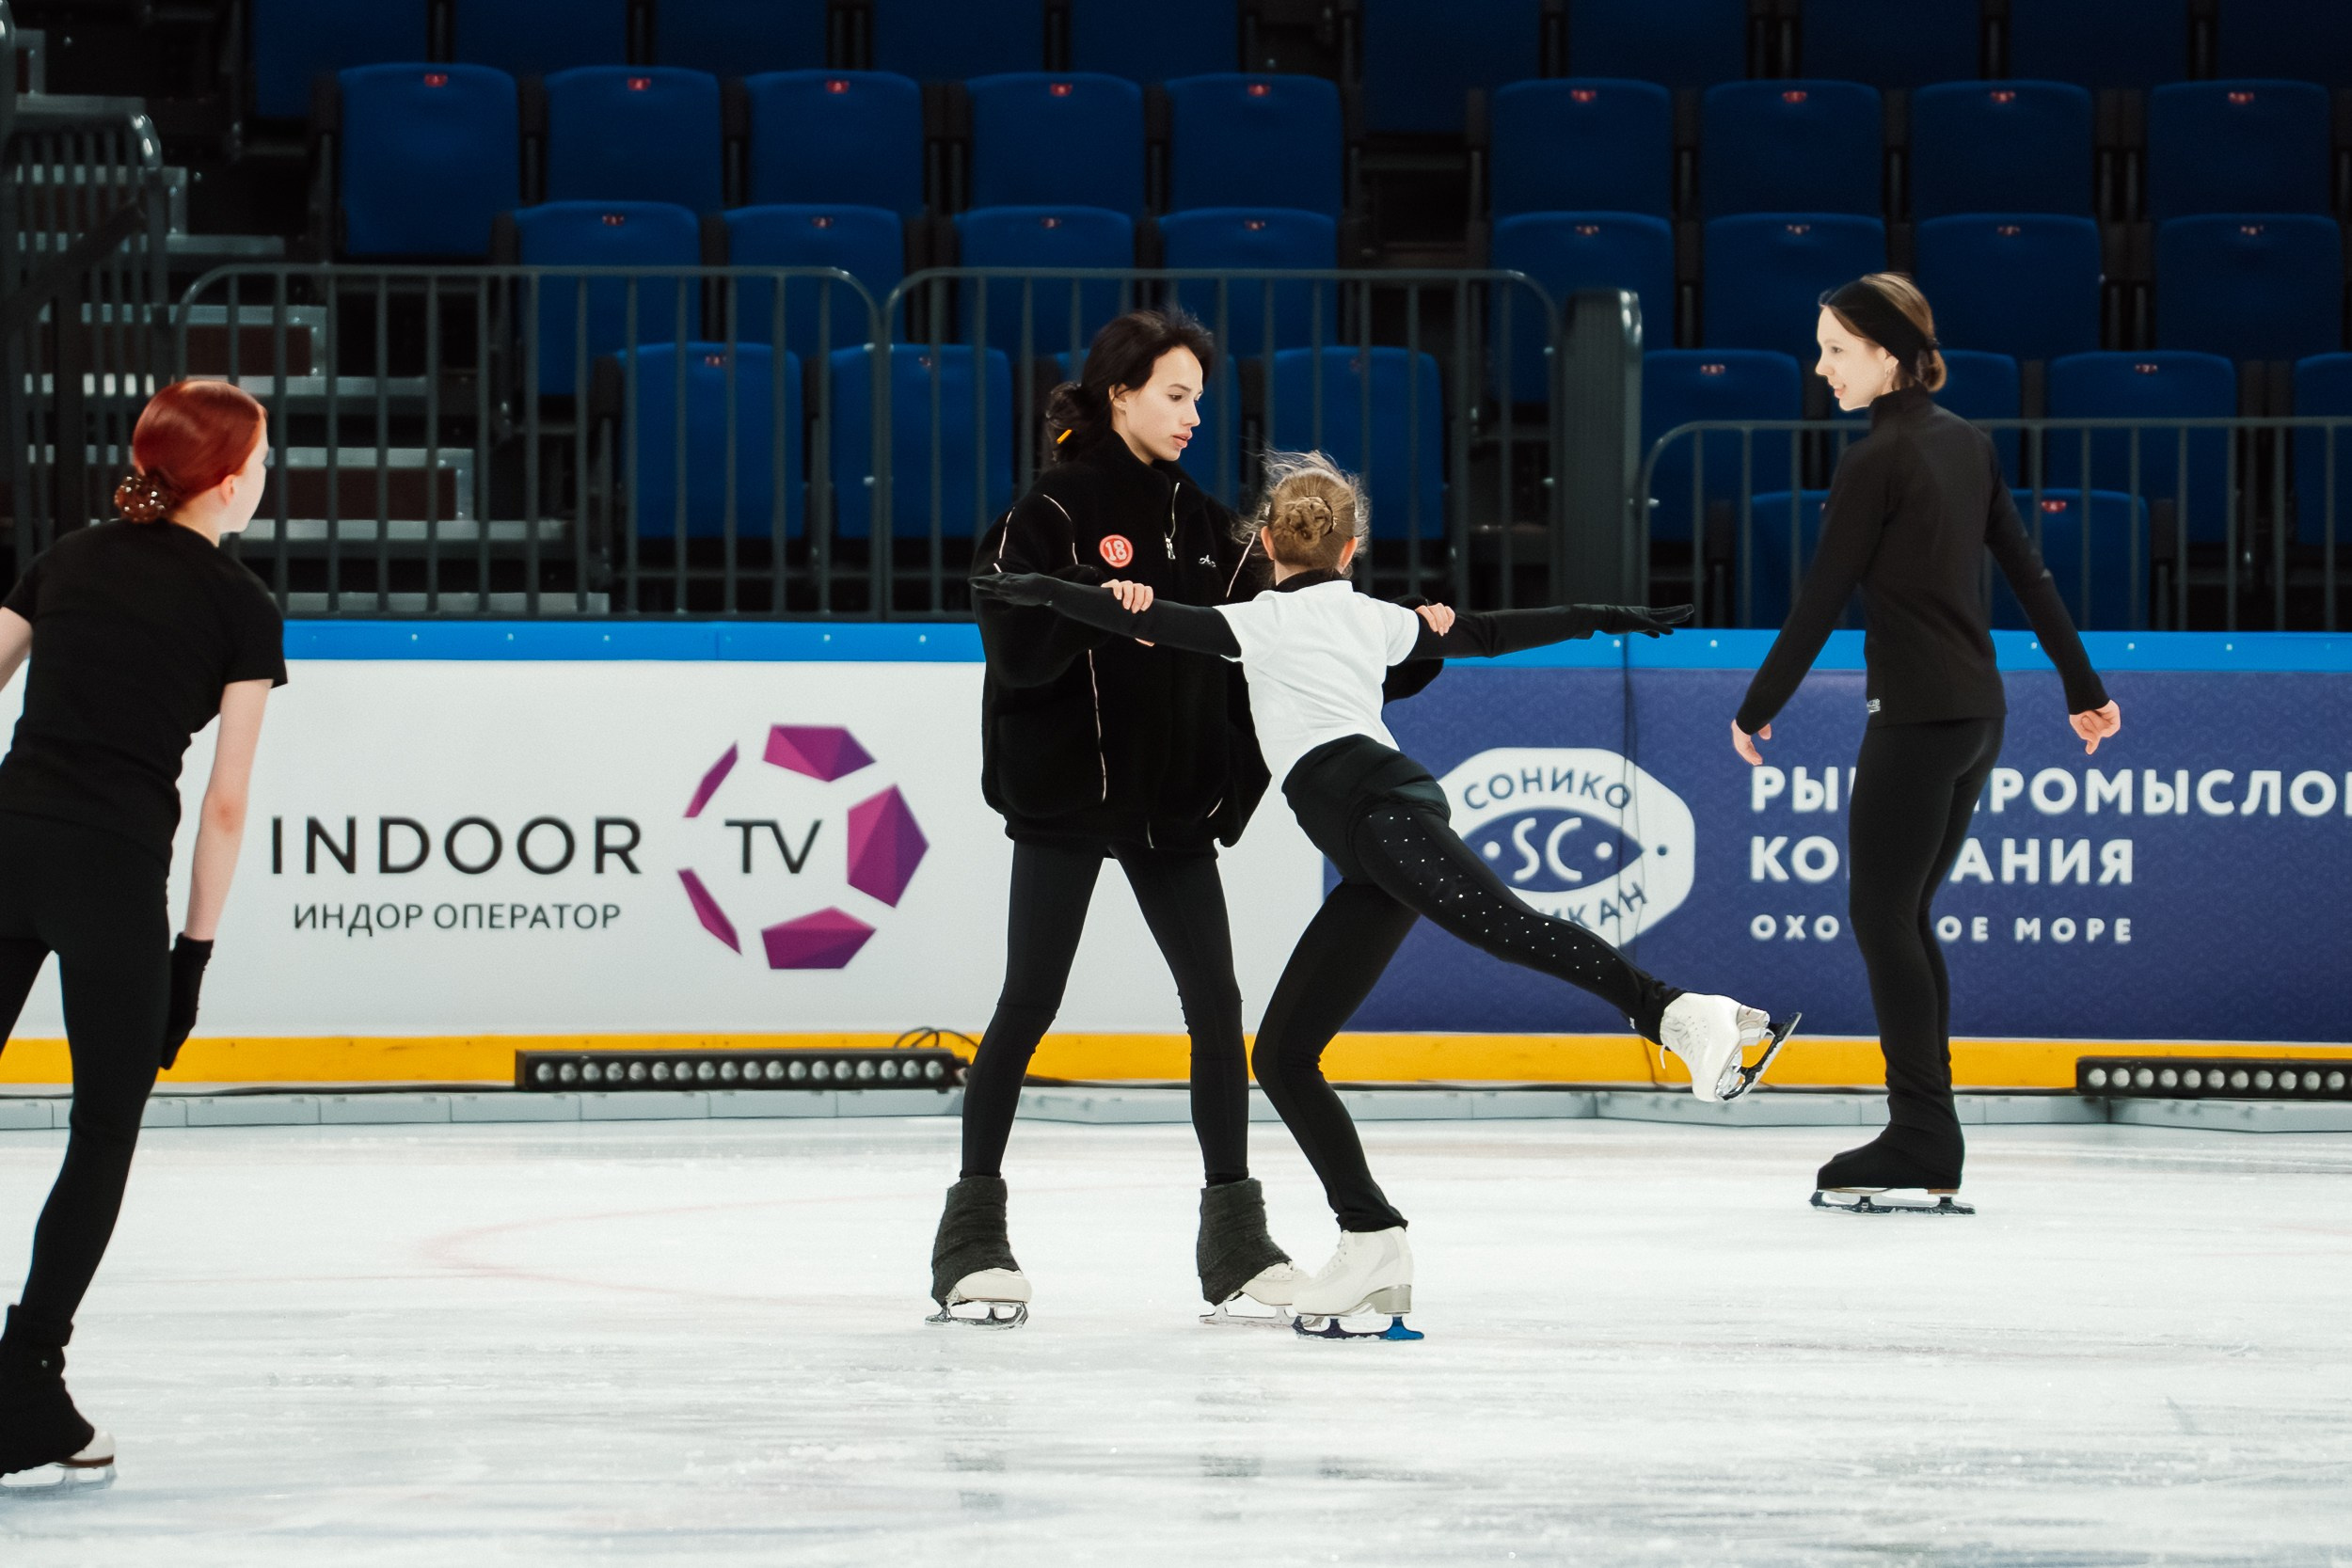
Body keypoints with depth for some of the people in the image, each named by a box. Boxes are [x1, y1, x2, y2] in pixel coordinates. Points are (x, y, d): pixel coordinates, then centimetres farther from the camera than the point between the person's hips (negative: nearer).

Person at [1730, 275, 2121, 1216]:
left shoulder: (1877, 462, -14)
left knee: (1881, 916, -3)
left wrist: (1756, 710, -3)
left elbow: (1821, 601, -12)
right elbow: (2027, 572, 15)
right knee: (1905, 917, 13)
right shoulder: (1966, 443, 11)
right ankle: (1924, 1143, 13)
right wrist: (2085, 688, 22)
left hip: (1917, 714, -8)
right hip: (1978, 712, 8)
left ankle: (1922, 1154, -6)